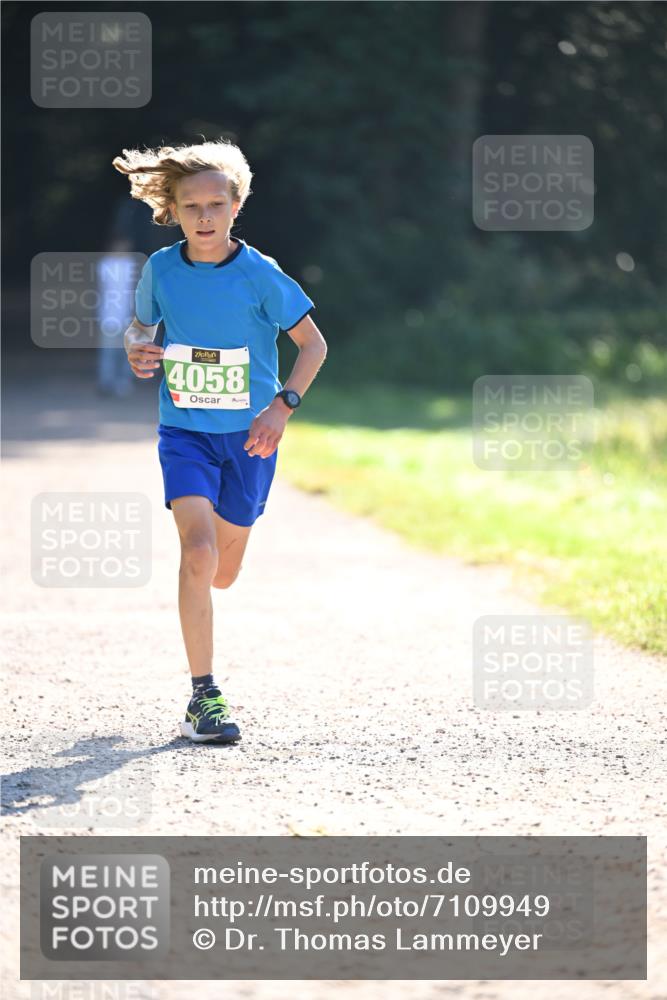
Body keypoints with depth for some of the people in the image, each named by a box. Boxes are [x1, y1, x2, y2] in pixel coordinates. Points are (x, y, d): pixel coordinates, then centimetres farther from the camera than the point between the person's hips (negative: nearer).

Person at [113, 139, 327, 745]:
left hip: (247, 436, 0)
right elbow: (141, 326, 14)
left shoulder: (260, 275, -11)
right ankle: (204, 697, -16)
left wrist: (283, 404, -18)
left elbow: (313, 342, -4)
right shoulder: (162, 270, -4)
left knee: (223, 573, 10)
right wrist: (137, 351, -10)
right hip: (184, 432, 0)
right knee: (198, 554, -21)